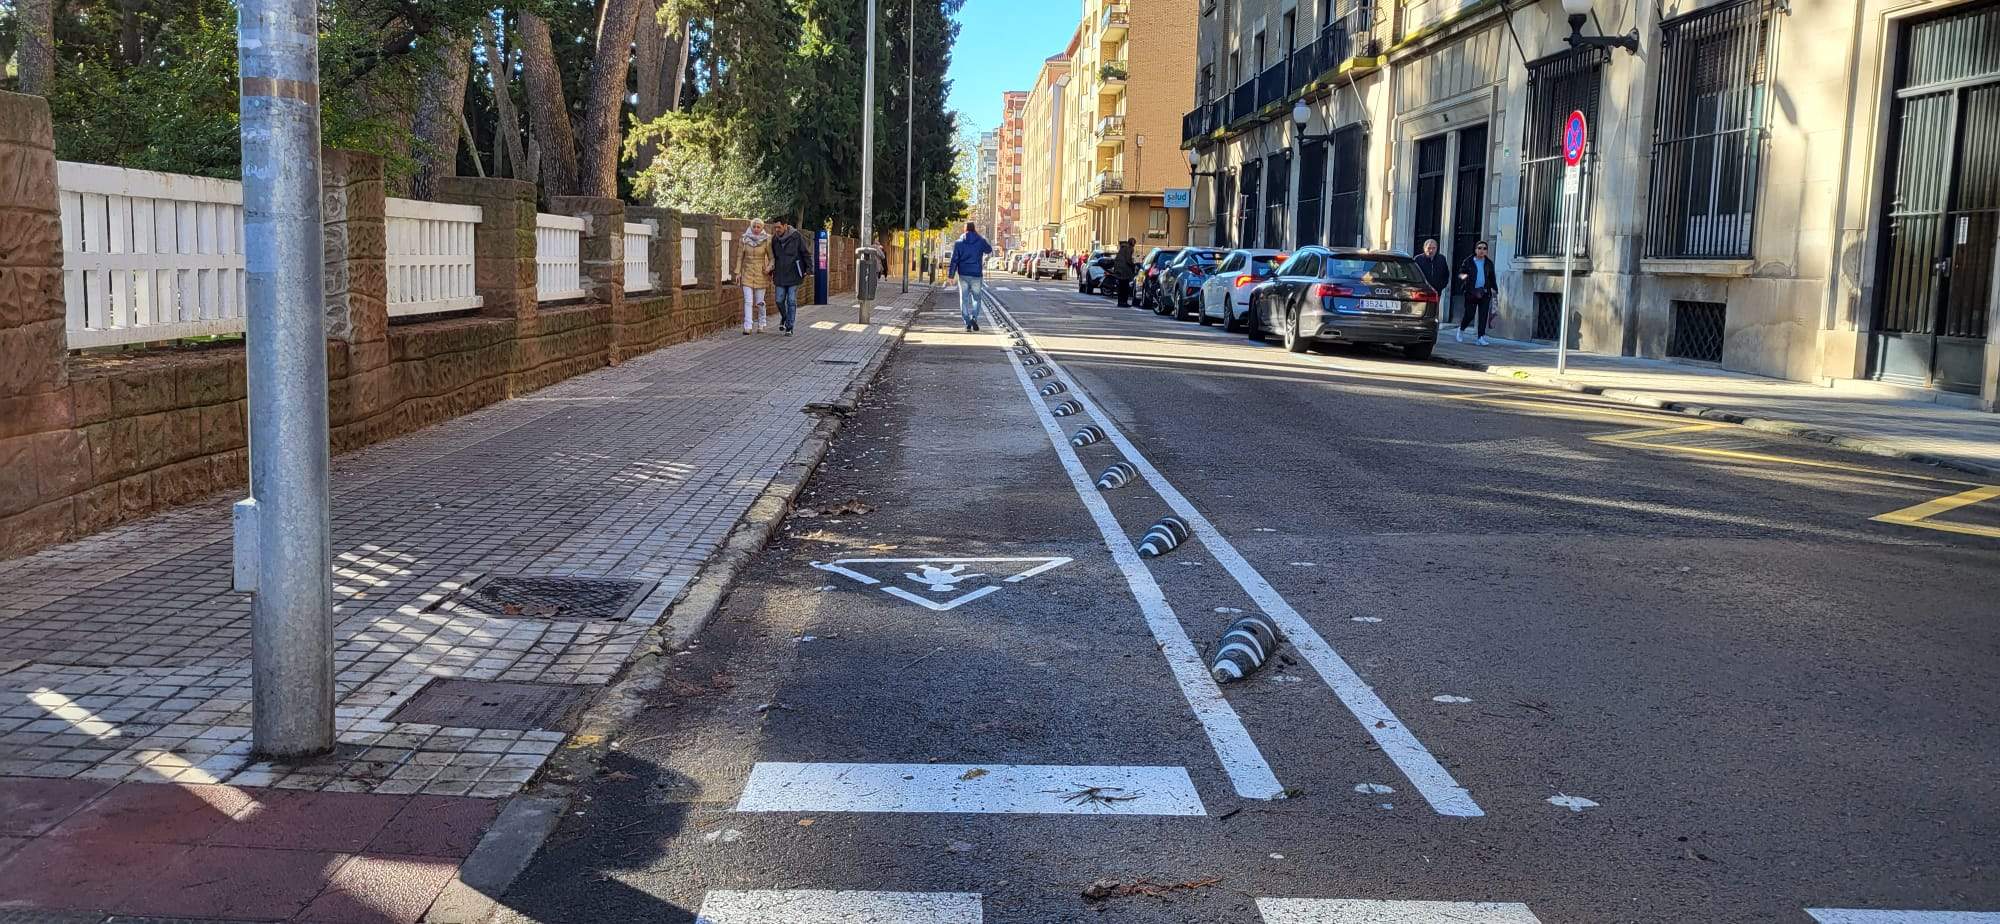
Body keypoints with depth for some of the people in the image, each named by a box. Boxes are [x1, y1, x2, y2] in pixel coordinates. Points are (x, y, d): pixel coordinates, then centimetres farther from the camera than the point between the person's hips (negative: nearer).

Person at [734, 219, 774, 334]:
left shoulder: (766, 240, -3)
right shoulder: (744, 239, 1)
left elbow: (771, 257, 4)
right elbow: (740, 257, 7)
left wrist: (769, 267, -15)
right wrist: (738, 272, 2)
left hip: (760, 273, -1)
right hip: (747, 273, 1)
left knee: (760, 302, 3)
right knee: (748, 301, -7)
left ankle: (762, 324, 24)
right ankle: (747, 326, -7)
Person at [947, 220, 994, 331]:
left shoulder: (958, 242, 0)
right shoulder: (980, 241, -1)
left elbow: (954, 260, -4)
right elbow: (989, 250, 20)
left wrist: (951, 274, -1)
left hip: (963, 275, 0)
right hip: (976, 275, 0)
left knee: (964, 299, 7)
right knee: (977, 298, 10)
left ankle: (967, 323, 2)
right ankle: (974, 317, -13)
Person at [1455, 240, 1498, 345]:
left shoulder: (1489, 263, 12)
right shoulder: (1468, 262, 2)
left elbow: (1492, 277, 18)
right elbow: (1460, 273, 5)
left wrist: (1494, 288, 13)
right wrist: (1463, 276, -18)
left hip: (1485, 292, 3)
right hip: (1471, 292, -3)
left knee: (1483, 315, -5)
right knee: (1469, 314, -2)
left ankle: (1481, 337, -3)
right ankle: (1461, 329, 25)